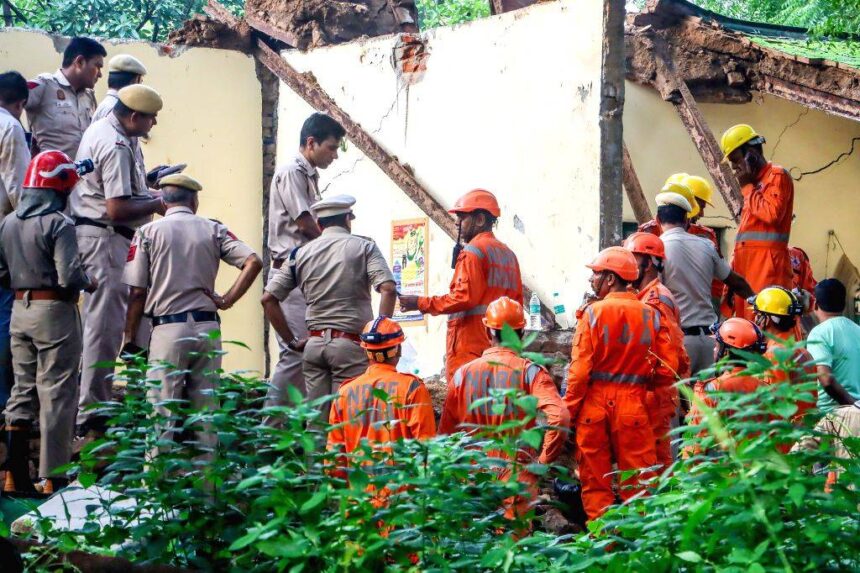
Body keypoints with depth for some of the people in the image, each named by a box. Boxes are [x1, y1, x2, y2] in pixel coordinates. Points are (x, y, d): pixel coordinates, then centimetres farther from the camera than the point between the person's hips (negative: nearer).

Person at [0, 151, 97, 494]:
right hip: (54, 311, -7)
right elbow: (69, 276, -21)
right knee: (56, 394, -1)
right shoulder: (58, 224, -15)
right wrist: (89, 283, -1)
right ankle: (53, 478, 1)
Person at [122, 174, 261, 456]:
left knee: (161, 411, -2)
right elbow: (253, 262, -5)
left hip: (168, 328, -2)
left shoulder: (148, 232, 1)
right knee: (206, 409, 9)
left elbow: (137, 292, -1)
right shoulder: (213, 230, 7)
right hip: (208, 327, 3)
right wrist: (227, 300, 0)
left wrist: (129, 339, 5)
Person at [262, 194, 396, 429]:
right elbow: (388, 289, -13)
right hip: (350, 344, -3)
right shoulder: (363, 247, 1)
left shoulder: (301, 253, 10)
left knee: (316, 417, 6)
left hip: (313, 345, 3)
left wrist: (291, 340, 12)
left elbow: (268, 298, 7)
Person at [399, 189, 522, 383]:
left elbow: (464, 298, -17)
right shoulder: (508, 254, 19)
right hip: (500, 345, 9)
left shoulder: (473, 251, -7)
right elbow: (516, 301, 18)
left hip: (471, 345, -9)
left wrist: (421, 303, -11)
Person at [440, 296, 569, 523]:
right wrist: (544, 460, -8)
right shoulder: (529, 371, -7)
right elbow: (559, 417, -19)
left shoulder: (463, 374, 2)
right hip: (517, 476, -2)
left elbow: (445, 432, 6)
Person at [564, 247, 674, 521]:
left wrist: (569, 410, -3)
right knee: (636, 479, 8)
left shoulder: (593, 313, -7)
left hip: (594, 402, -2)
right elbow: (666, 370, 1)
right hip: (633, 404, 2)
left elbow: (580, 370, -10)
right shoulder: (650, 315, 1)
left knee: (595, 479, 7)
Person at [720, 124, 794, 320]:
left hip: (767, 260, -9)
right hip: (747, 262, 9)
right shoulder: (755, 183, 23)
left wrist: (747, 187, -6)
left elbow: (772, 213, -18)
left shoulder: (777, 176, -2)